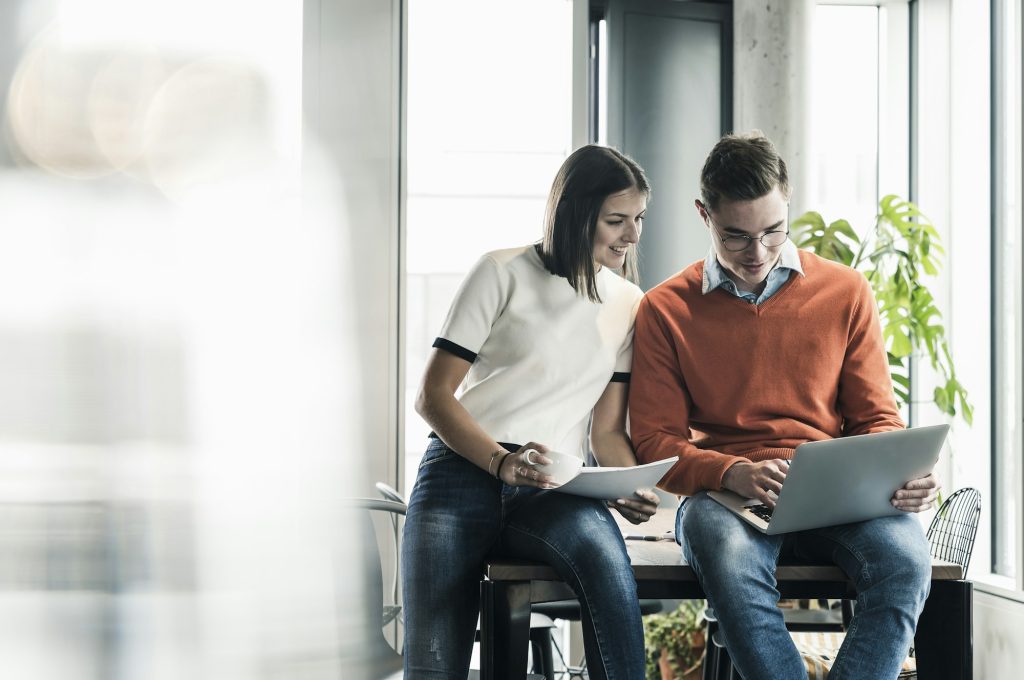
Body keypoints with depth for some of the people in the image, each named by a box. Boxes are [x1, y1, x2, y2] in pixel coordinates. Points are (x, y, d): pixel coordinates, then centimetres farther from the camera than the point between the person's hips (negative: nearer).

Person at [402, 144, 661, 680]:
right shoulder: (503, 274, 1)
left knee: (605, 555, -35)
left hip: (551, 493, 2)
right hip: (462, 475, -2)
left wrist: (633, 489, -10)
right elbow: (433, 395, -3)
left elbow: (607, 428, 13)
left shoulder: (629, 305, 14)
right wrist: (503, 463, -19)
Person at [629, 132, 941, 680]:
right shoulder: (665, 310, 8)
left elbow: (876, 418, 14)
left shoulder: (845, 294, 12)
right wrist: (733, 473, -17)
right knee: (730, 558, -39)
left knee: (905, 558, -32)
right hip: (723, 492, -1)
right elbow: (654, 442, 4)